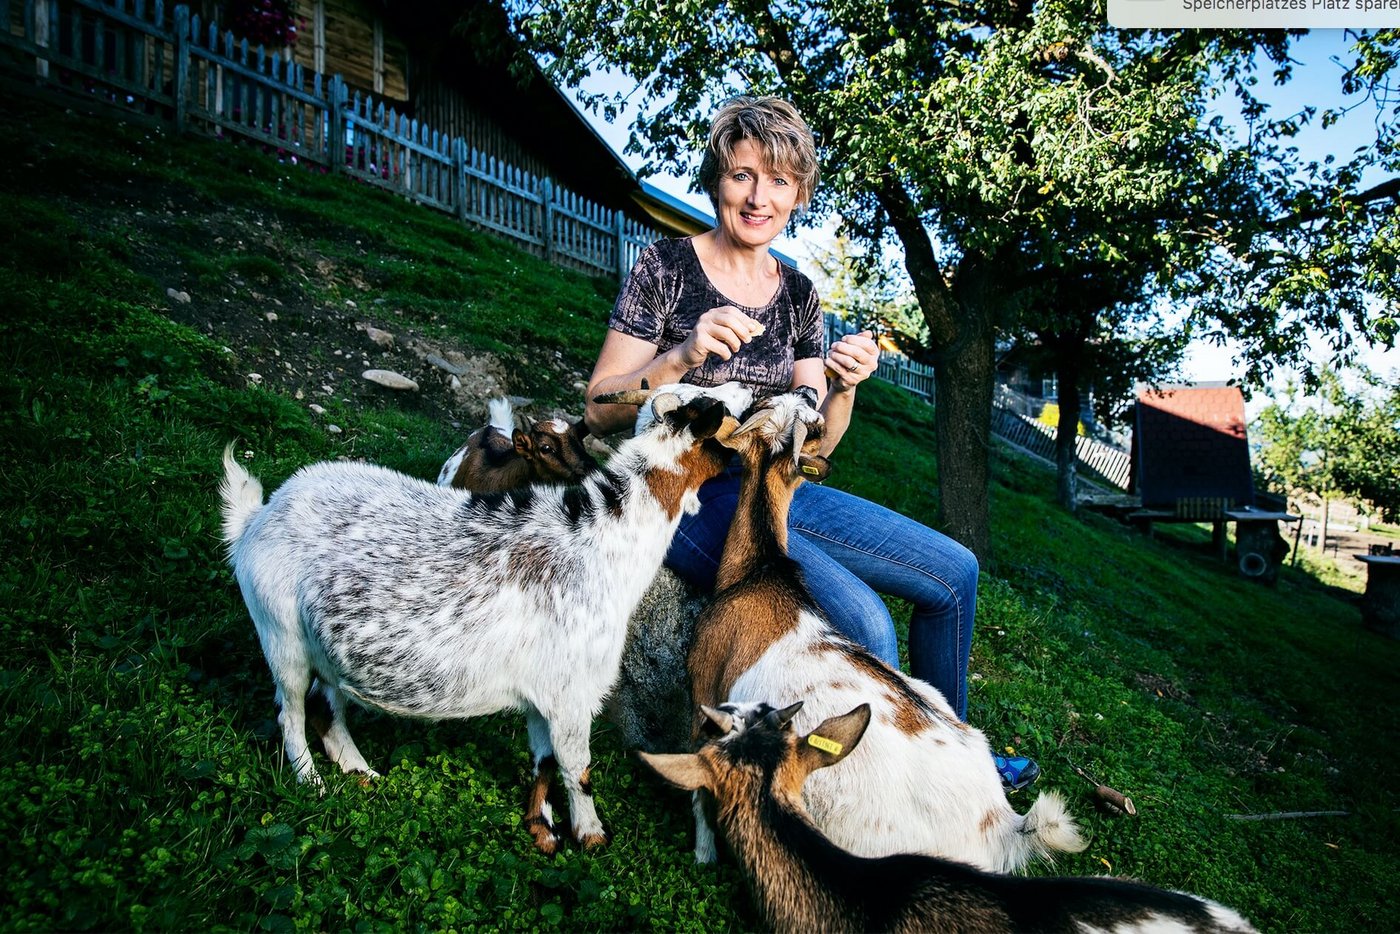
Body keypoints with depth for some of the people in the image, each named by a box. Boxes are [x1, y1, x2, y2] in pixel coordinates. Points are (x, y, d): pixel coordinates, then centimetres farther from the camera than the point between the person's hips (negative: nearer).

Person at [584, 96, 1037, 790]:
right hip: (690, 496, -6)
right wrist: (683, 357, -25)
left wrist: (843, 388, -11)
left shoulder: (798, 294, 8)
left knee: (954, 571, 3)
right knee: (866, 626, -26)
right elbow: (599, 412, -10)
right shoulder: (665, 268, -8)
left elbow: (811, 444, 9)